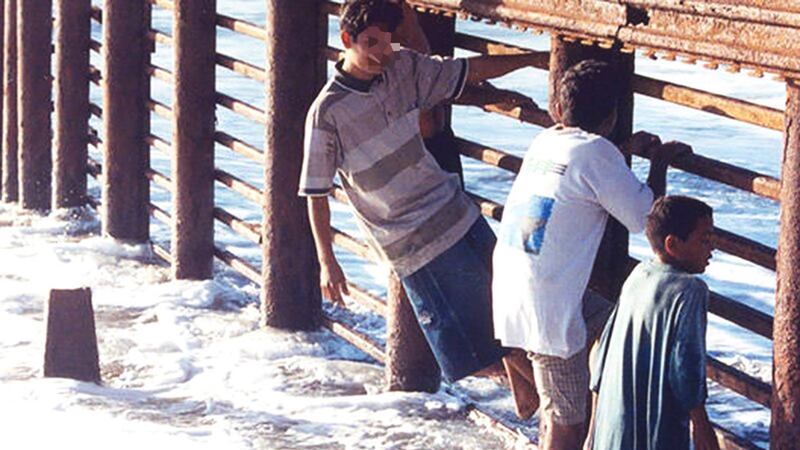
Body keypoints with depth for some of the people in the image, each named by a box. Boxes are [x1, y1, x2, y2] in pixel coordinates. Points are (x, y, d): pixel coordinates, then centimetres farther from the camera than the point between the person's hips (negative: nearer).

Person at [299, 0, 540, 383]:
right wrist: (327, 263, -12)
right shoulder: (327, 113, -16)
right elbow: (316, 193, -11)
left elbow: (471, 71, 9)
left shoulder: (404, 68, 0)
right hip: (411, 241, -7)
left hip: (454, 207, 7)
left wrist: (539, 58, 6)